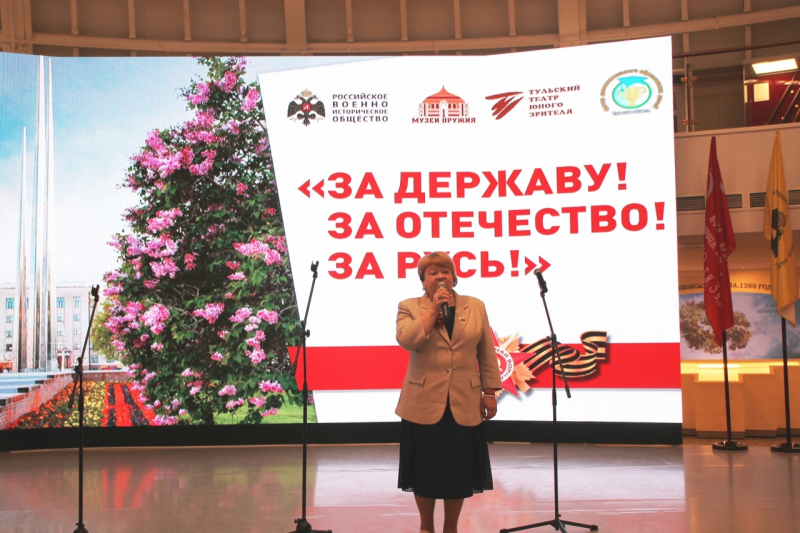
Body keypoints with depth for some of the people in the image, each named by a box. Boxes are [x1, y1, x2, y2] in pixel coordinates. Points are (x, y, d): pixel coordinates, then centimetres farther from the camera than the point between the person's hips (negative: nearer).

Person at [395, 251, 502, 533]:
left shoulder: (475, 307, 8)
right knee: (426, 469, 6)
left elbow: (487, 354, 8)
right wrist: (434, 308, -15)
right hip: (425, 404, -1)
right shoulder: (410, 307, 2)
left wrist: (490, 392, 3)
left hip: (465, 404, 2)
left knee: (459, 470, 7)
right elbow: (406, 340, -18)